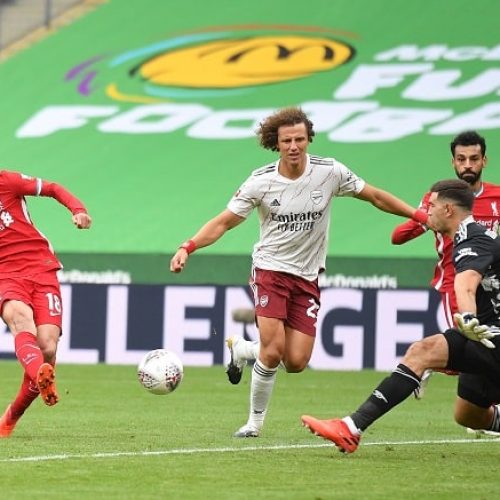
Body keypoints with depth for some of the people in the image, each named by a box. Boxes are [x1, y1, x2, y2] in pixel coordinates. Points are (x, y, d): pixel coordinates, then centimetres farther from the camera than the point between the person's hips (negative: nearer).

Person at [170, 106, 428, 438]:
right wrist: (188, 248, -19)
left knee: (296, 362, -5)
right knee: (273, 351, -19)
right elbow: (225, 222, -5)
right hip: (270, 270, -2)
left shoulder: (330, 172, -7)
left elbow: (375, 197, 5)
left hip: (308, 278, 3)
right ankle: (255, 423, 2)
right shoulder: (261, 182, -10)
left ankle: (241, 349, 25)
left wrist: (420, 216, 1)